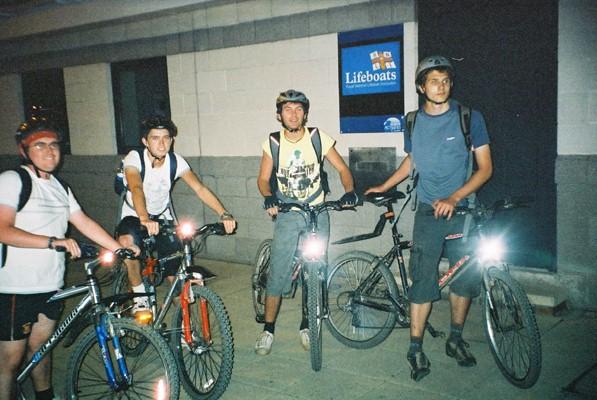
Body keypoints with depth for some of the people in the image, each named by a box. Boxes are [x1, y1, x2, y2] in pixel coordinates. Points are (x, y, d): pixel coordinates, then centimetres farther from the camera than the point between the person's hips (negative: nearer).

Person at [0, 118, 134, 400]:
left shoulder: (60, 187, 13)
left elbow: (85, 223, 13)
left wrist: (122, 248, 7)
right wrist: (53, 241, -31)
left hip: (51, 286, 7)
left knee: (40, 347, 20)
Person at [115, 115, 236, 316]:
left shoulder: (176, 161, -16)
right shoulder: (134, 158, -24)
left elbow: (200, 188, -24)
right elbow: (136, 188, -43)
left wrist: (224, 214, -39)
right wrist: (145, 219, -62)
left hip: (162, 217, 3)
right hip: (134, 216, -3)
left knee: (175, 268, -4)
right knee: (128, 241, -35)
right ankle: (140, 297, -15)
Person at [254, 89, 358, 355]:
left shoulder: (319, 138, -6)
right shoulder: (273, 144, -4)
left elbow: (342, 169, 0)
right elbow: (263, 178, 1)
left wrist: (349, 191, -18)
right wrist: (269, 197, -19)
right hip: (287, 215, 0)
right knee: (278, 273, -3)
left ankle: (306, 326, 24)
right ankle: (268, 329, 13)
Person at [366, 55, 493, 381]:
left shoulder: (469, 118, -4)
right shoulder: (413, 122, 5)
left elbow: (485, 167, -6)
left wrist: (454, 198, -19)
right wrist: (383, 187, 17)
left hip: (462, 210, 0)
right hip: (428, 211, 1)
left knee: (466, 277, 6)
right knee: (423, 280, -4)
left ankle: (456, 339, 27)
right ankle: (415, 349, 6)